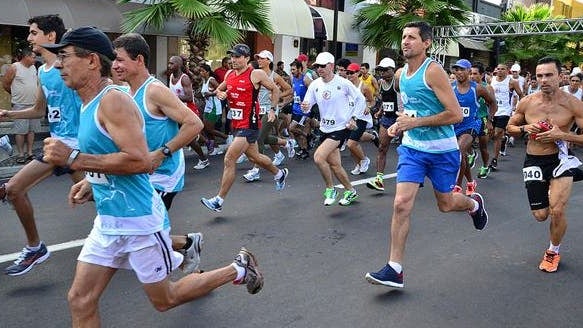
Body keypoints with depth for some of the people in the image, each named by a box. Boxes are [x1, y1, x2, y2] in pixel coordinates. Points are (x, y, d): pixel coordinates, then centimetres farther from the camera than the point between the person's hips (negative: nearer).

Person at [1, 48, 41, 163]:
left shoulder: (33, 67, 11)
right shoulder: (14, 67, -7)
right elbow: (5, 84, -1)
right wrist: (15, 94, 11)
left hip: (34, 104, 6)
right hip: (20, 105, -6)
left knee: (32, 129, 8)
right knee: (20, 130, -2)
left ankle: (30, 152, 15)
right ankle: (21, 154, 5)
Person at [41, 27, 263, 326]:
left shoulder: (114, 100, -19)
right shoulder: (89, 105, 10)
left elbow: (140, 161, -28)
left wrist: (73, 158, -25)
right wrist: (92, 182, 8)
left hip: (139, 220, -8)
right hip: (108, 221, 8)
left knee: (164, 300, 10)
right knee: (80, 301, 7)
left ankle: (238, 269, 26)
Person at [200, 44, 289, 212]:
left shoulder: (256, 74, -10)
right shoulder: (229, 74, 8)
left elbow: (275, 90, 1)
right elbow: (219, 89, 23)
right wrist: (219, 93, 1)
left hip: (249, 124, -8)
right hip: (237, 123, 8)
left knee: (229, 159, -13)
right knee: (255, 157, 23)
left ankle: (218, 201, -5)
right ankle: (280, 174, 49)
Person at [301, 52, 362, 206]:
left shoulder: (343, 83, -12)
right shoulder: (315, 85, -1)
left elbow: (360, 99, 0)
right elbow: (307, 105, -1)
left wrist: (353, 118, -9)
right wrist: (305, 107, -24)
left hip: (341, 128, -6)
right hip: (325, 128, 6)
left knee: (318, 157, -20)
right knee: (334, 165, 12)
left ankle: (330, 189, 1)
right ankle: (350, 191, 33)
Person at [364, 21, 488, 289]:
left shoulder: (433, 71, -16)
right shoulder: (400, 74, 5)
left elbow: (456, 114, -21)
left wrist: (415, 122, -22)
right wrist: (400, 124, 3)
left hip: (442, 150, -4)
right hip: (412, 147, 5)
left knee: (445, 205, 14)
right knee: (401, 203, -9)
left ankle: (474, 203, 51)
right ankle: (394, 269, -4)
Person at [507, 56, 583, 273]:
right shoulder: (526, 103, -5)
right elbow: (510, 127, 9)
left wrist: (563, 135, -24)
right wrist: (525, 128, -11)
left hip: (560, 159, -2)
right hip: (534, 162, 2)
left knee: (557, 211, -14)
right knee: (540, 215, 6)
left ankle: (553, 251, 16)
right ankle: (548, 194, 45)